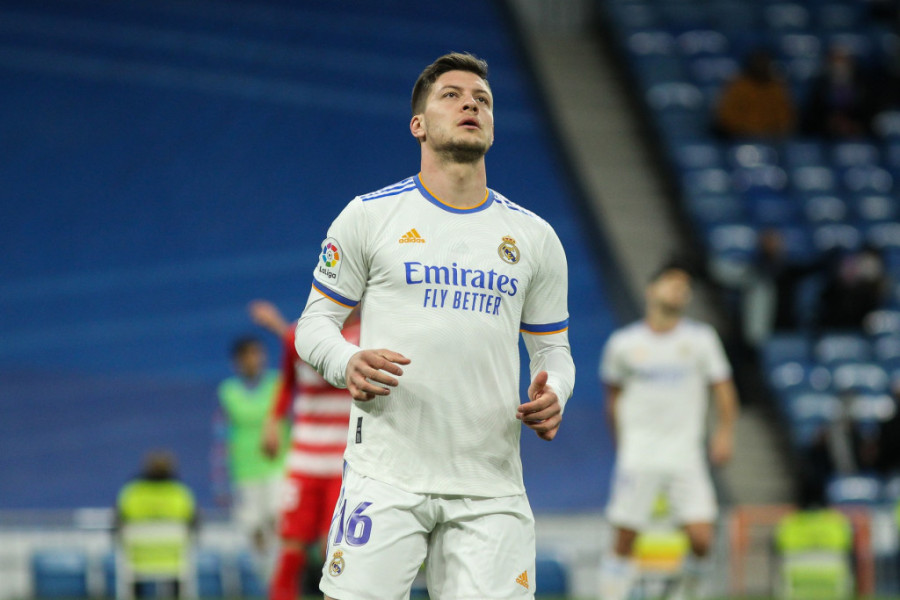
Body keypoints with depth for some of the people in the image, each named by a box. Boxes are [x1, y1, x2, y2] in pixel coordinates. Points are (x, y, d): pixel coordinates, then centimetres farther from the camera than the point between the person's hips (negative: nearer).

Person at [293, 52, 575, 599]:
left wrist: (553, 396, -4)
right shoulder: (369, 216, 5)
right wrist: (348, 364, -15)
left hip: (491, 487, 3)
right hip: (385, 481, -3)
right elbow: (314, 323, 8)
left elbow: (553, 348, 19)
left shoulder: (534, 236, 13)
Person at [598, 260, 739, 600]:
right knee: (624, 542, -5)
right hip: (637, 454, -1)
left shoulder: (701, 339, 6)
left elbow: (722, 387, 9)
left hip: (686, 454, 1)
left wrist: (725, 431, -5)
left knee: (701, 539, -10)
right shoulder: (623, 343, 5)